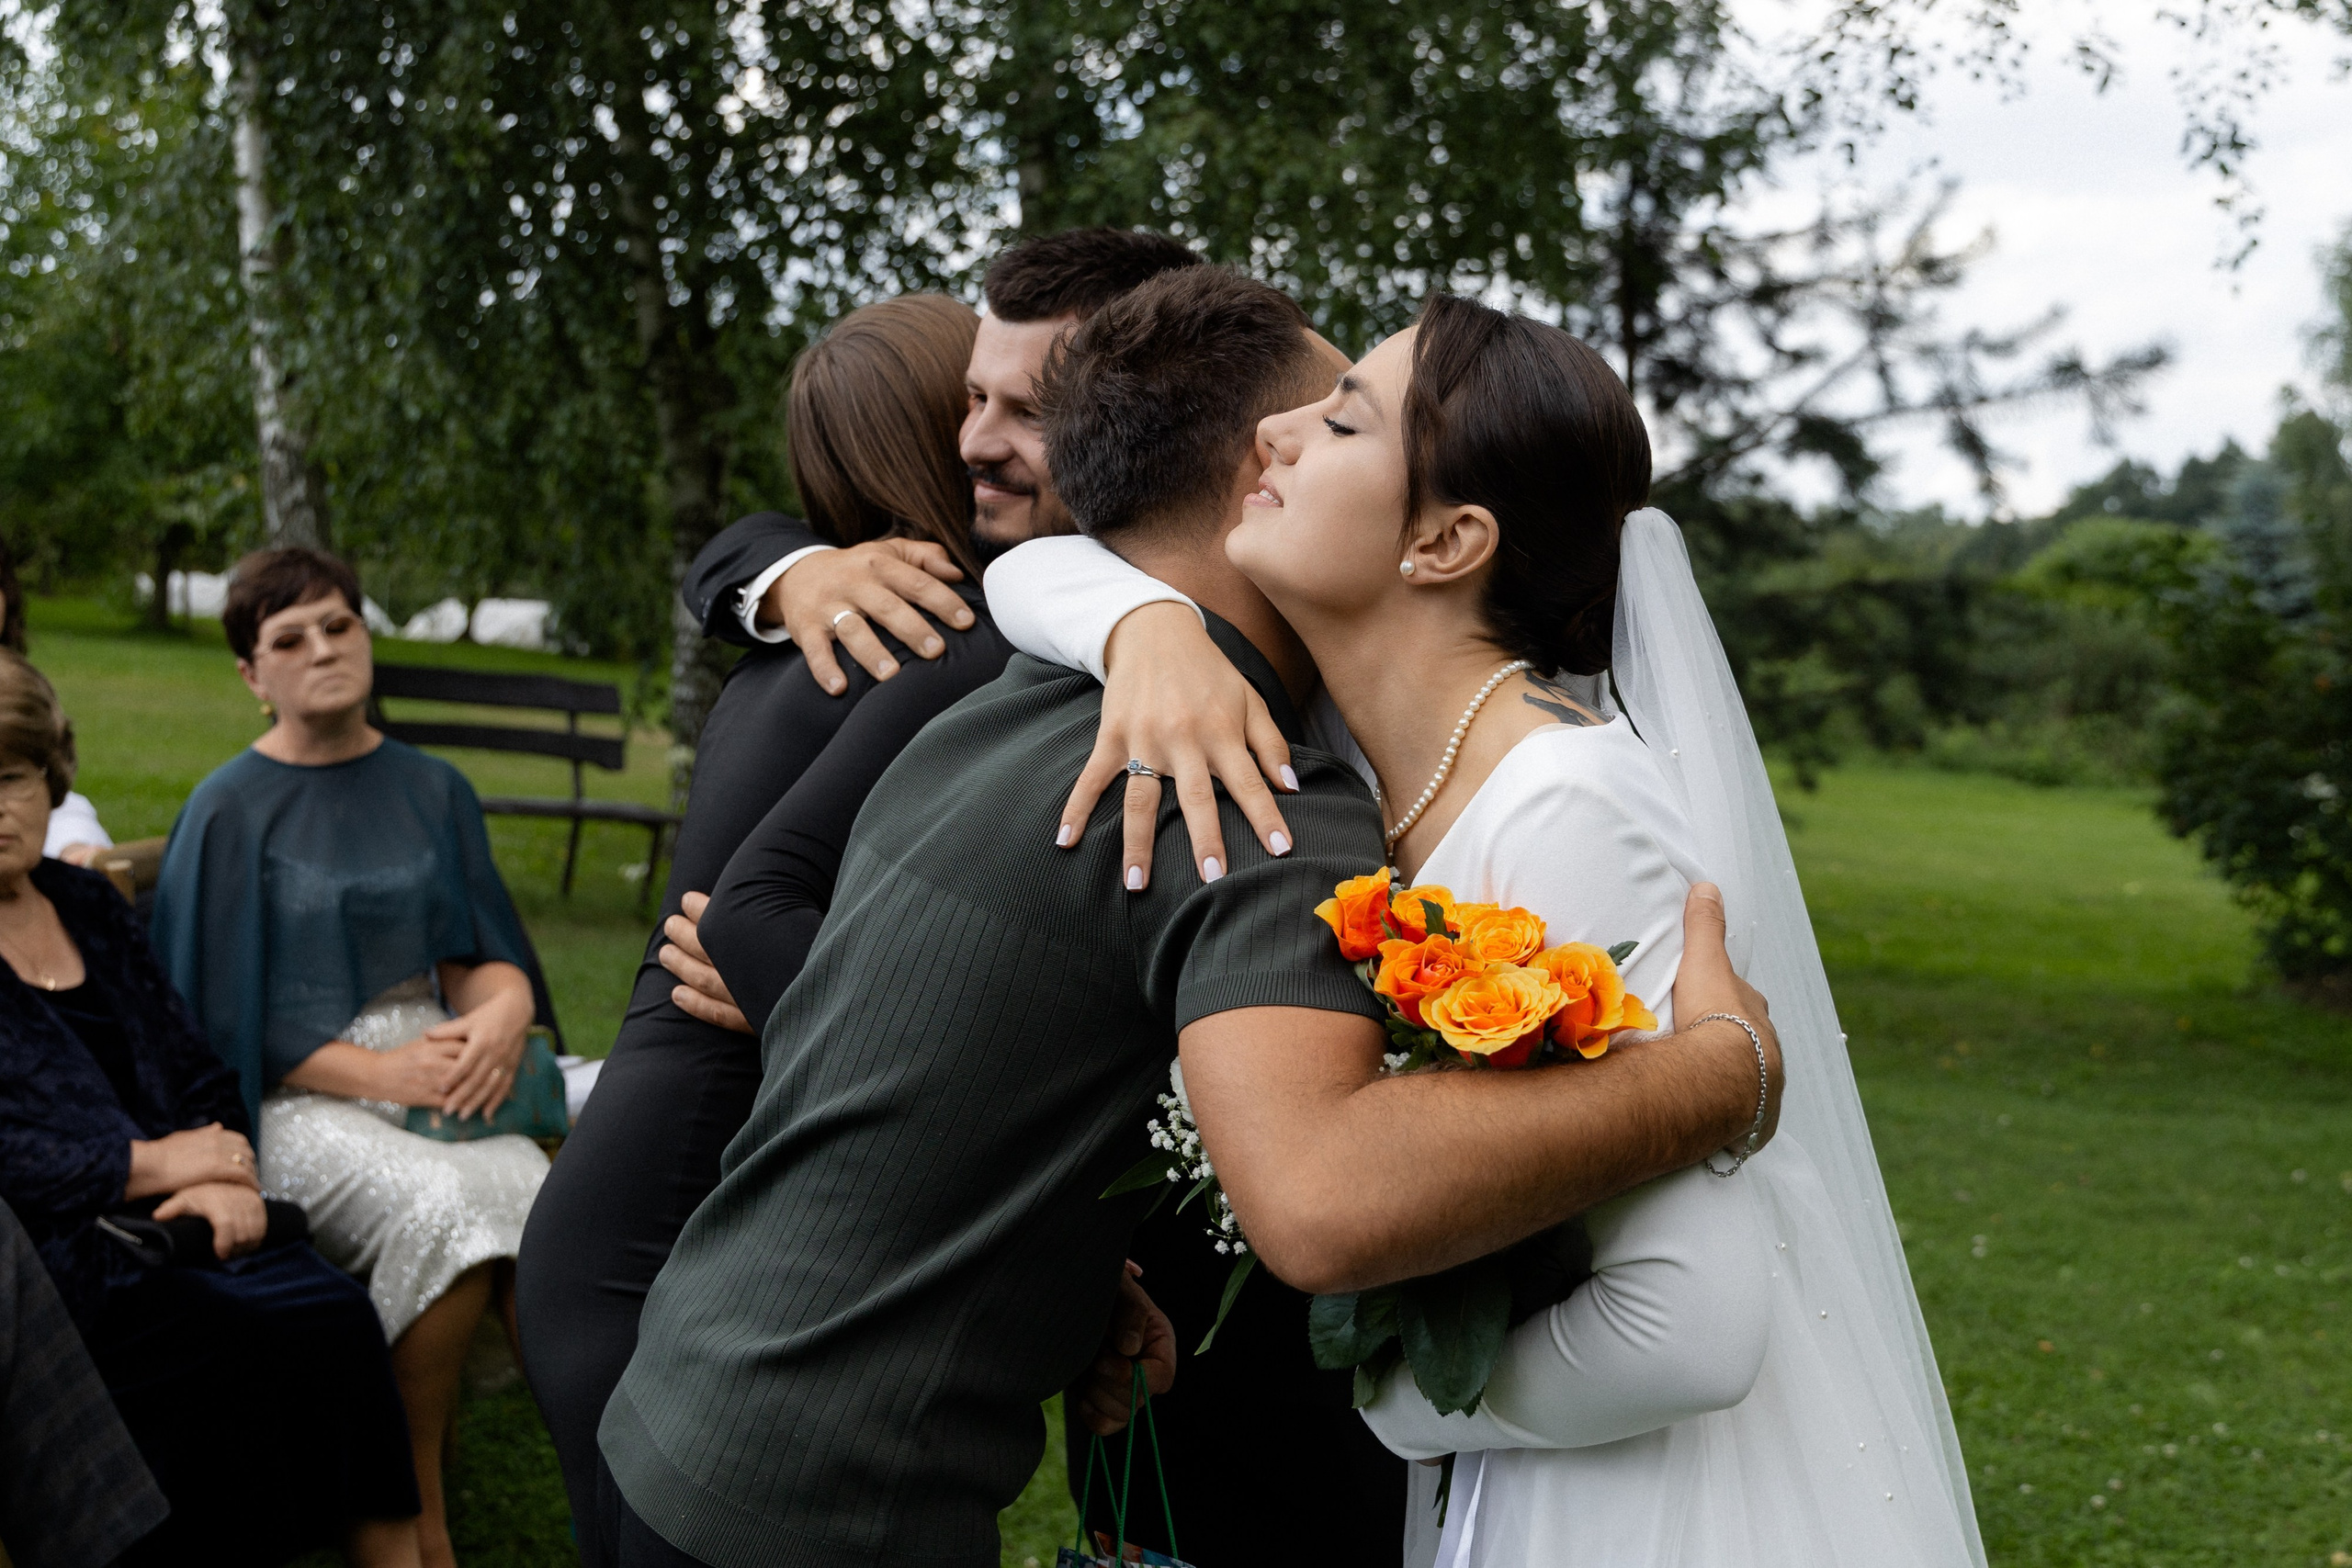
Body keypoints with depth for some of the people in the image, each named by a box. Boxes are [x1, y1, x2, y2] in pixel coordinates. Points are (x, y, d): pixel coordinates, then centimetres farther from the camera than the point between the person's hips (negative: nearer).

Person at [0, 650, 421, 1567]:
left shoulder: (89, 907, 19)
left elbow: (198, 1074, 18)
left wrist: (228, 1176, -2)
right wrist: (152, 1164, -12)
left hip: (168, 1226, 5)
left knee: (338, 1311, -22)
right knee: (274, 1339, -27)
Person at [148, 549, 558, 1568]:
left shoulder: (432, 791, 13)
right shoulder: (231, 813, 1)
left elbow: (480, 952, 11)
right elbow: (227, 1015, -3)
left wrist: (502, 1012, -14)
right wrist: (382, 1072, -15)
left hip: (436, 1064, 3)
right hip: (296, 1095, -3)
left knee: (546, 1207, -29)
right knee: (443, 1209, -33)